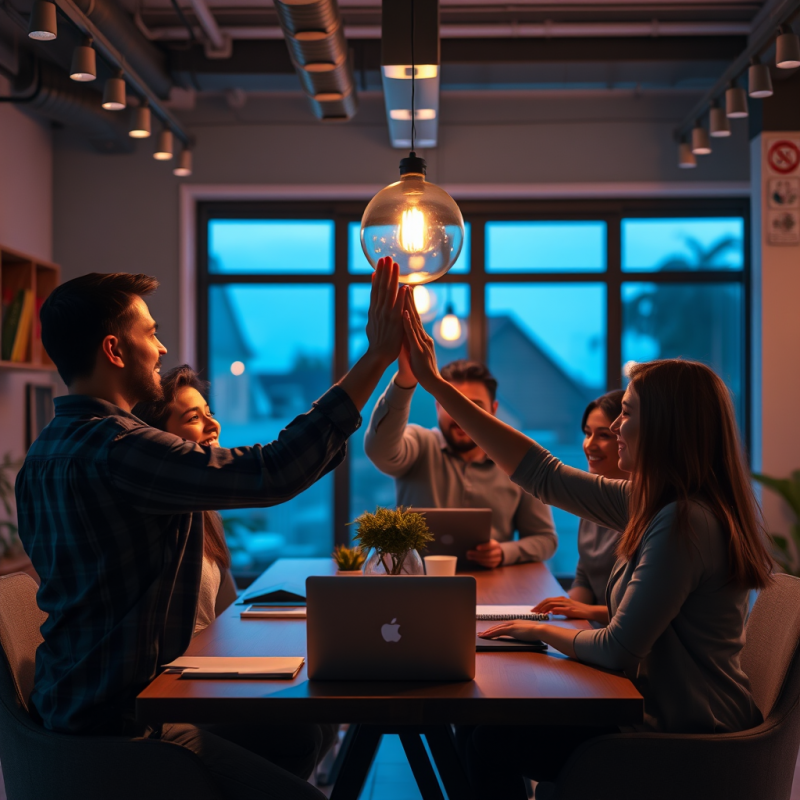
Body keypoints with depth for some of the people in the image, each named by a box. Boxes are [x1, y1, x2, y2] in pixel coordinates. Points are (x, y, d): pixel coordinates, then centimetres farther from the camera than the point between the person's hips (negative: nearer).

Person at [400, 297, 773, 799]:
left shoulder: (683, 524, -24)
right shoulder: (658, 505, 4)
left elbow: (617, 651, -24)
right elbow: (544, 475, 7)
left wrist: (542, 631, -3)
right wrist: (437, 386, 8)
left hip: (685, 738, -9)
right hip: (675, 716, 9)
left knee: (490, 744, -3)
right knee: (491, 718, 16)